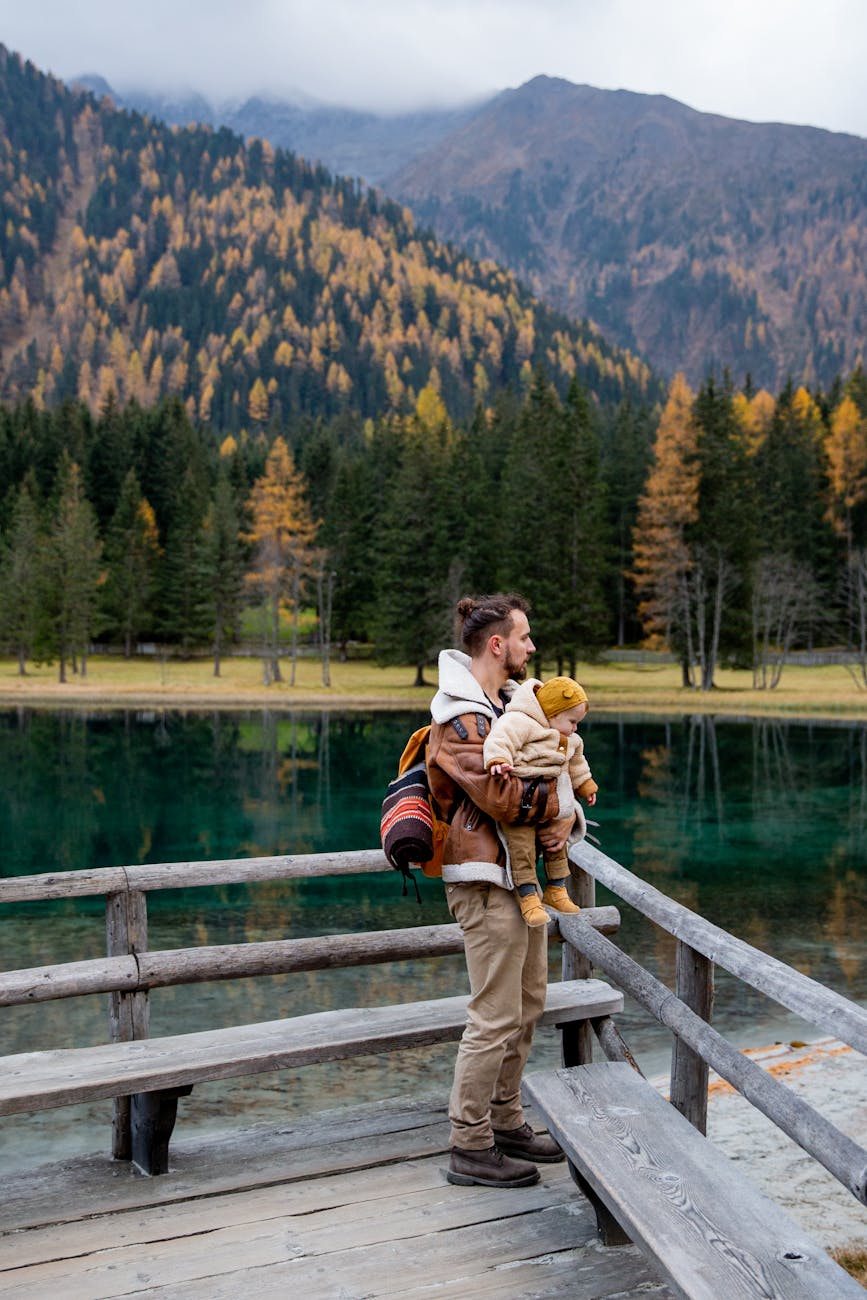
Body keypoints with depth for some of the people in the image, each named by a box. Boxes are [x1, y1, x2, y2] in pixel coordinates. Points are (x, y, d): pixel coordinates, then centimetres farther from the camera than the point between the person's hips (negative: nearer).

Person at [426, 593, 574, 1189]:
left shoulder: (513, 700, 12)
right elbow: (504, 799, -25)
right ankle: (470, 1147, 9)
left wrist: (561, 819, -4)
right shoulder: (459, 719, -17)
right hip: (488, 881, -10)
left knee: (528, 1005, 17)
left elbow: (553, 770, 15)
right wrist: (561, 805, -9)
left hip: (524, 874, 10)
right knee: (496, 1018, -4)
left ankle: (506, 1122, 31)